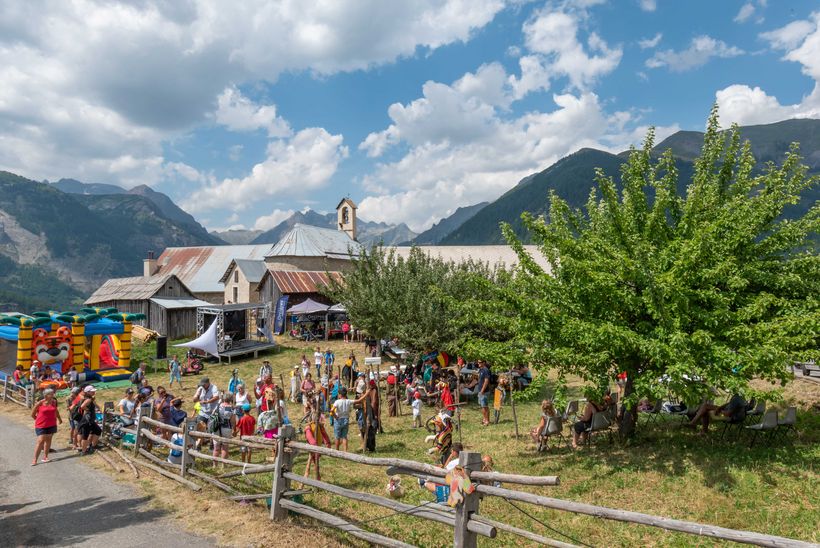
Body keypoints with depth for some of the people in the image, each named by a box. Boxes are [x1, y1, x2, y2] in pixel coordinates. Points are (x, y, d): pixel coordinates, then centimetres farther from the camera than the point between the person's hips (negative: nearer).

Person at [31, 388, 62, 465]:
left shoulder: (54, 402, 1)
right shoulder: (39, 403, -12)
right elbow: (33, 414, 0)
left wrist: (59, 418, 29)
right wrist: (38, 420, 10)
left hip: (51, 425, 4)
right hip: (41, 426, -4)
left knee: (48, 440, 11)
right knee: (40, 441, -9)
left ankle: (45, 456, 23)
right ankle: (35, 460, -1)